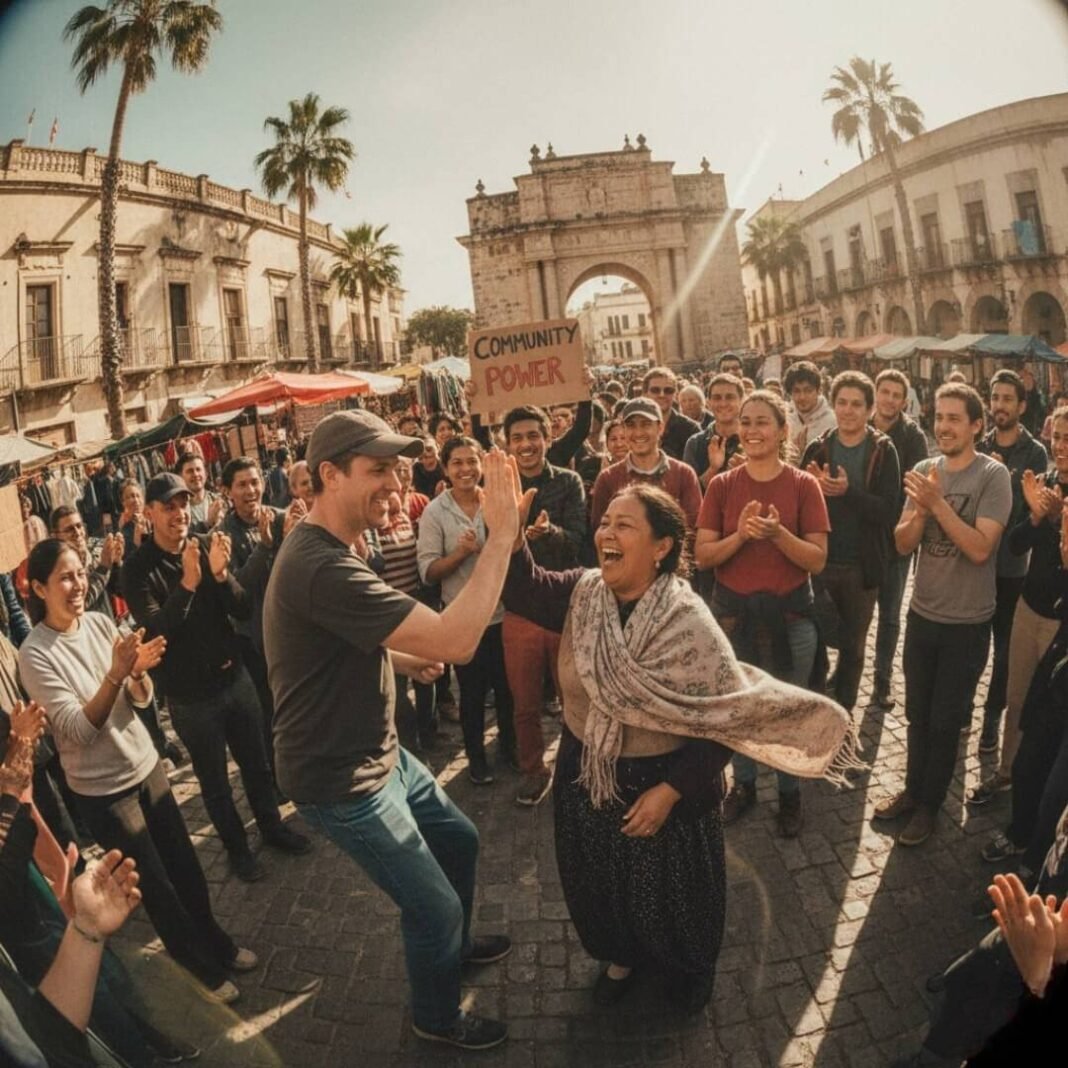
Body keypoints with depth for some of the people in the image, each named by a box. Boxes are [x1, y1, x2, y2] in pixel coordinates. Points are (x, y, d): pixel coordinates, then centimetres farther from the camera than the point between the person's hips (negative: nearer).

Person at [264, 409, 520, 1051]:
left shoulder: (330, 548, 3)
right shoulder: (322, 567, -33)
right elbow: (457, 641, -38)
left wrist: (403, 658, 3)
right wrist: (502, 533, -31)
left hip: (379, 753, 10)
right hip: (342, 781, -10)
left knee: (460, 839, 24)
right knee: (434, 904, 6)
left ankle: (454, 942, 52)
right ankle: (439, 1017, 36)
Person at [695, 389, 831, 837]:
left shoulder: (803, 485, -7)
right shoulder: (722, 485, -3)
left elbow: (817, 560, -10)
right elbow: (702, 556, -7)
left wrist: (778, 533, -26)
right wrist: (741, 535, -23)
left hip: (789, 615, -1)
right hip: (732, 614, 2)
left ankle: (790, 793, 34)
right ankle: (743, 784, 39)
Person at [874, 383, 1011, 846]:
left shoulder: (993, 475, -14)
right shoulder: (923, 471, -1)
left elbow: (980, 548, -23)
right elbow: (903, 543, -3)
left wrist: (938, 502, -28)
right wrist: (921, 509, -21)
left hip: (966, 622, -4)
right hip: (922, 613, 4)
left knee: (945, 720, 10)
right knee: (918, 714, 17)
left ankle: (929, 804, 27)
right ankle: (912, 789, 35)